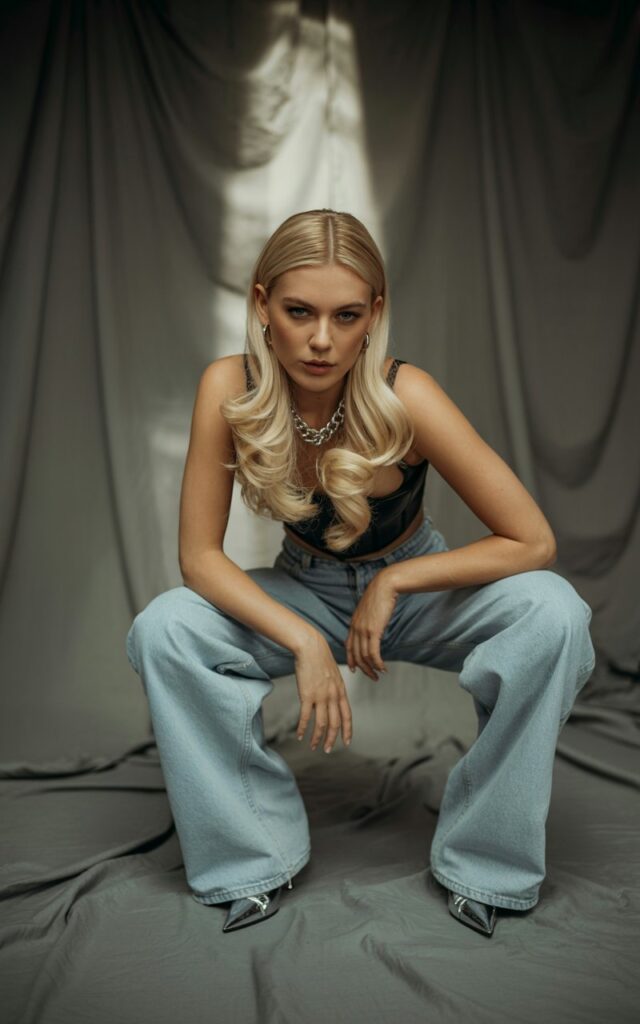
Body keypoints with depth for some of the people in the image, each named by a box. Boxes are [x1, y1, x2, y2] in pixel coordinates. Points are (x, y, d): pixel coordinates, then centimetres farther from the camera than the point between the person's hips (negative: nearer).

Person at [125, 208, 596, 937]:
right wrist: (304, 641, -29)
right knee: (160, 631, -23)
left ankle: (482, 862, -8)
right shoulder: (228, 388, -23)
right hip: (301, 593, 1)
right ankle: (254, 859, -4)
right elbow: (200, 555, -19)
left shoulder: (404, 397, -28)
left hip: (415, 591, -1)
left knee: (554, 613, -28)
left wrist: (392, 584, -23)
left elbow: (533, 542, -24)